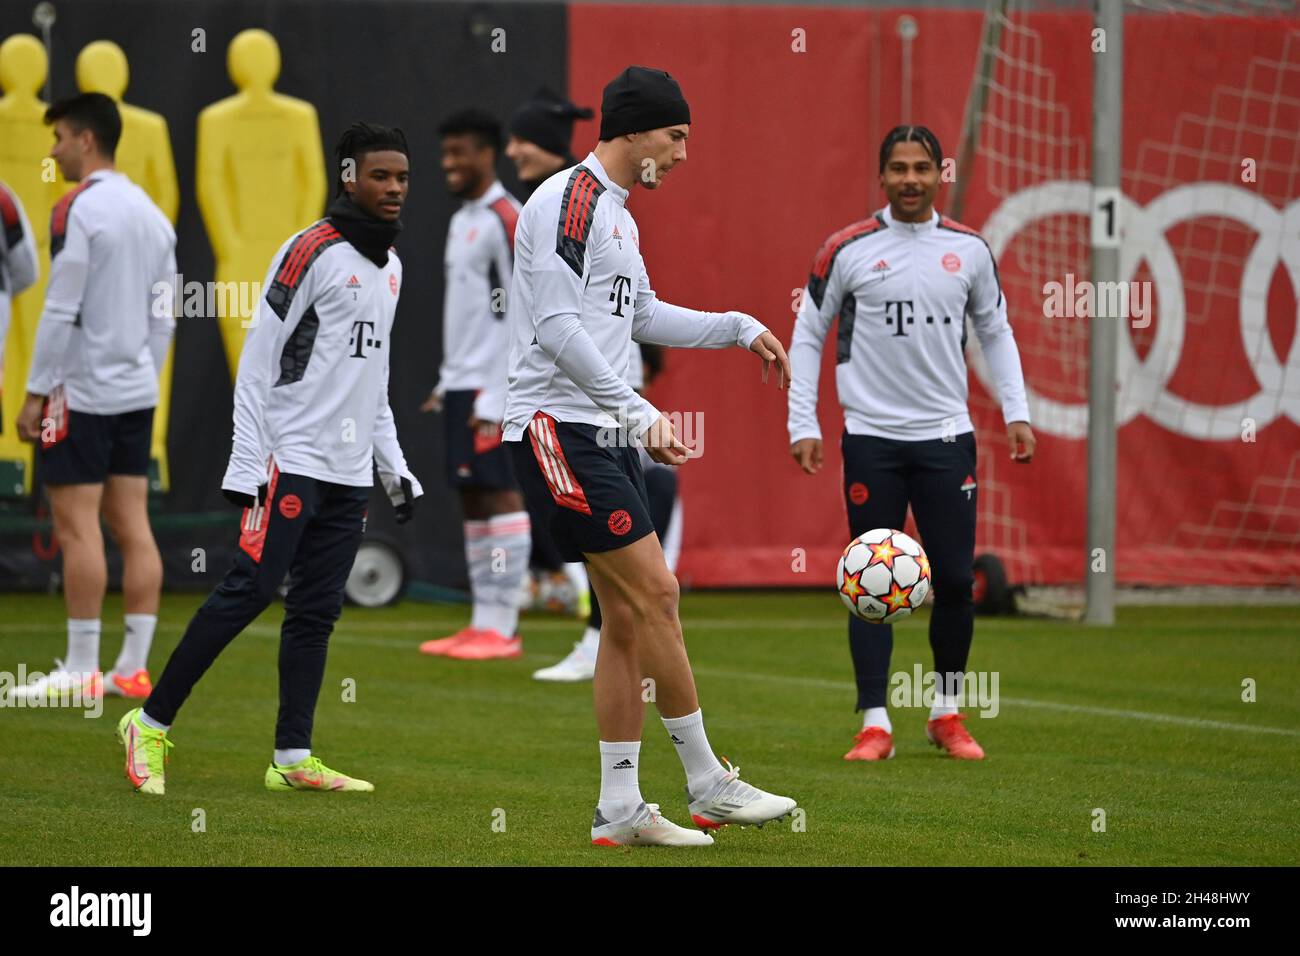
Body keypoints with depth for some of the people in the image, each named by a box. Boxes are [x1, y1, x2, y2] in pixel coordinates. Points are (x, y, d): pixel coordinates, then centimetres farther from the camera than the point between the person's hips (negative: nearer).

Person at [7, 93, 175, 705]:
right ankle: (134, 668, 6)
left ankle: (80, 671, -6)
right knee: (132, 525, 6)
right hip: (137, 391, 8)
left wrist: (36, 392, -10)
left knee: (77, 526, -5)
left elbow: (61, 310, -15)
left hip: (83, 391, -8)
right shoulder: (150, 213, 13)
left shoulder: (79, 210, -12)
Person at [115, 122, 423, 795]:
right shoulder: (312, 252, -9)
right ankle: (151, 725, -5)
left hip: (349, 473, 8)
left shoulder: (390, 265, 16)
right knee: (250, 590, -13)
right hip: (293, 457, -8)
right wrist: (246, 464, -16)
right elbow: (258, 361, -11)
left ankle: (293, 759, 5)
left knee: (316, 611, 4)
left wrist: (394, 466, 20)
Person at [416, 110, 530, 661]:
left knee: (499, 495, -8)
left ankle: (502, 629, -7)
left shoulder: (505, 220, -11)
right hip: (460, 385, 9)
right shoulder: (461, 221, 18)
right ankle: (482, 623, 10)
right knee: (471, 500, 8)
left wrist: (494, 399, -17)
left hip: (491, 388, -9)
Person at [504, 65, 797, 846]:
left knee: (629, 619, 6)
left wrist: (738, 329, 26)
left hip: (604, 437, 10)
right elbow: (557, 327, -21)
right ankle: (708, 785, -7)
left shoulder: (617, 213, 18)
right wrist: (639, 411, -23)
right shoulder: (568, 200, -12)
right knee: (655, 593, -12)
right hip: (559, 428, -10)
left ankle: (619, 809, 8)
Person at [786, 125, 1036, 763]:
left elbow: (996, 331, 16)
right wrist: (803, 425, -2)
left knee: (955, 578, 1)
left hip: (947, 436, 2)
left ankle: (946, 715, 18)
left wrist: (1016, 412, 6)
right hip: (872, 439, -2)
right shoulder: (848, 250, -2)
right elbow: (807, 336, 5)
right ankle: (875, 725, 3)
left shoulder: (969, 250, 5)